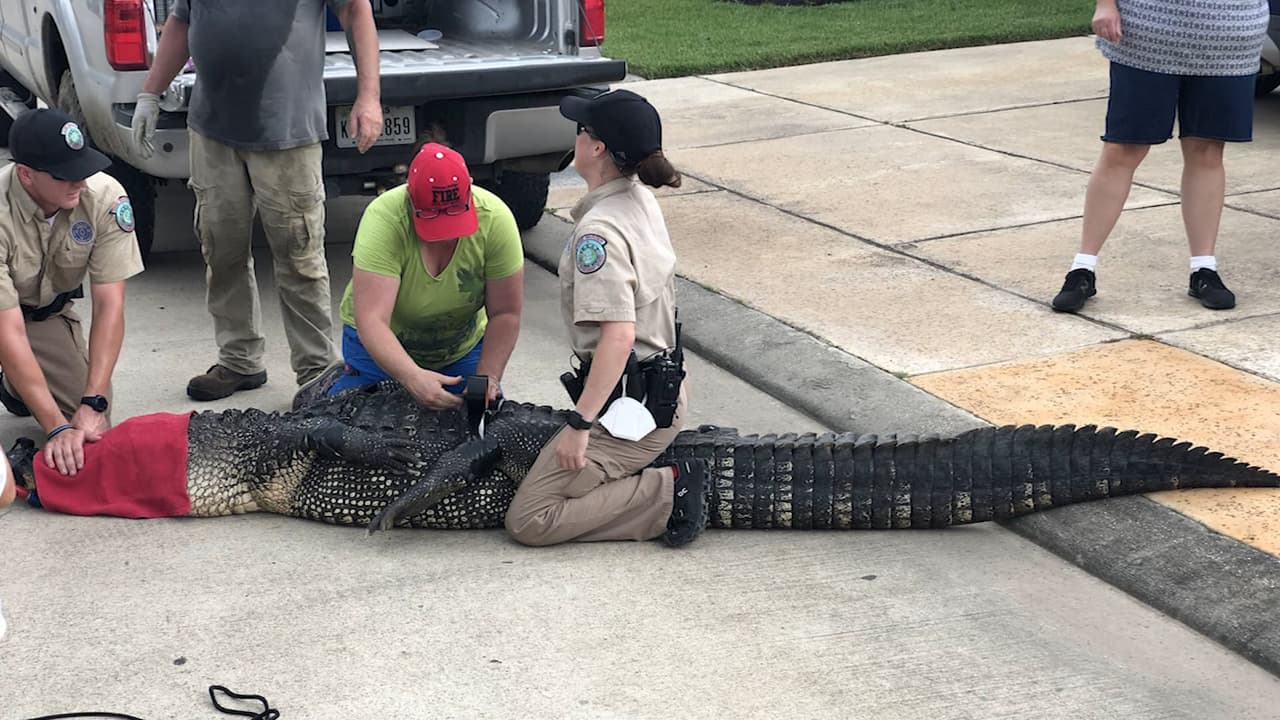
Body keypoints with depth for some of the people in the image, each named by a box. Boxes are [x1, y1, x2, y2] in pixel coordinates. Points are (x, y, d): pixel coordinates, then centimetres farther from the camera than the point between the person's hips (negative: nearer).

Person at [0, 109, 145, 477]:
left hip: (49, 311, 4)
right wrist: (57, 427, -39)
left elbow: (109, 306, -24)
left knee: (93, 427, -8)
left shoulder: (105, 197, -26)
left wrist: (92, 405, -33)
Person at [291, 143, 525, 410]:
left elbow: (505, 314, -18)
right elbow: (371, 320, -38)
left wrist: (487, 379, -30)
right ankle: (331, 387, 20)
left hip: (463, 347, 3)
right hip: (380, 343, -3)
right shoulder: (383, 218, -32)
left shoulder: (495, 219, -24)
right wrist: (412, 377, -51)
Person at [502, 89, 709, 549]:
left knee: (528, 520, -7)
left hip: (630, 404, -10)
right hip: (663, 389, 10)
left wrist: (581, 424, -26)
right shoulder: (641, 201, 8)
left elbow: (619, 335, -30)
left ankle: (669, 493, -9)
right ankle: (669, 473, 10)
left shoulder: (599, 230, -22)